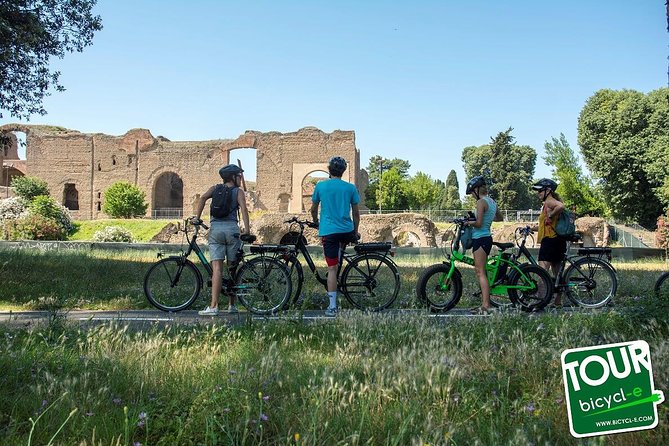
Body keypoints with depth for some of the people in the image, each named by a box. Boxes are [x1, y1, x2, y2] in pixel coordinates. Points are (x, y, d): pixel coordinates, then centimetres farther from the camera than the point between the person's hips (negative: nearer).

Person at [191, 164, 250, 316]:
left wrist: (197, 217, 0)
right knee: (232, 268, 10)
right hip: (232, 228, -1)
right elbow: (243, 208, -5)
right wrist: (246, 230, -9)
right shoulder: (238, 191, 11)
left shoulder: (215, 188, 18)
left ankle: (214, 306, -16)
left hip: (215, 228, 1)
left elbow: (203, 198, -1)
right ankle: (232, 305, 18)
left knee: (217, 268, -6)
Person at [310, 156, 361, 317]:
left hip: (327, 231, -1)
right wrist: (356, 231, 23)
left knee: (332, 269, 0)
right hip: (346, 231, 1)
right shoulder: (350, 188, 3)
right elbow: (356, 213, 8)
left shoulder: (320, 186, 2)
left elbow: (313, 210, 11)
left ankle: (332, 306, 0)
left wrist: (316, 223, 31)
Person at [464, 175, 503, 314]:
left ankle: (486, 306, -12)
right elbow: (500, 218, 29)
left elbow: (478, 223, -19)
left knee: (480, 272, -9)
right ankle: (484, 304, 14)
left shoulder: (481, 202, -13)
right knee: (481, 272, 12)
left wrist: (468, 222, -1)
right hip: (487, 238, 9)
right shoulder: (492, 201, 14)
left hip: (480, 239, -9)